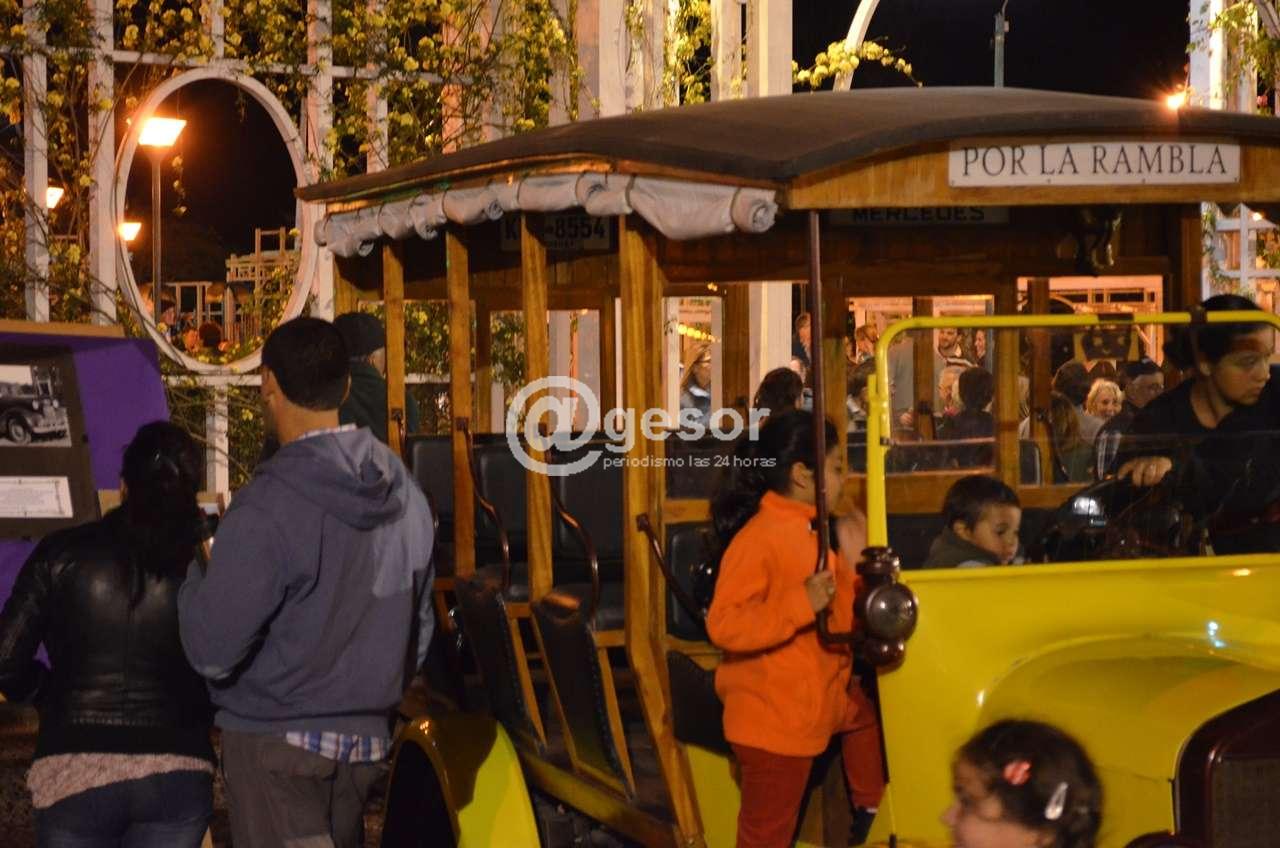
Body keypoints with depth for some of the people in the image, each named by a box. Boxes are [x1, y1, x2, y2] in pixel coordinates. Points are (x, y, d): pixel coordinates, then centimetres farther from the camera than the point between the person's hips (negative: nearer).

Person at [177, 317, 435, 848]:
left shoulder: (268, 507, -20)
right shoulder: (404, 493, 3)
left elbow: (211, 652, -18)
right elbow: (418, 630, 12)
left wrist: (192, 577, 0)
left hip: (277, 743, -7)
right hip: (366, 741, 7)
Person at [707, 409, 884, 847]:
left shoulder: (806, 532, 8)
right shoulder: (757, 539, -21)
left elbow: (835, 622, 12)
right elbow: (724, 625, -30)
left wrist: (851, 564, 3)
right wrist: (803, 603, -35)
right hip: (773, 718, -9)